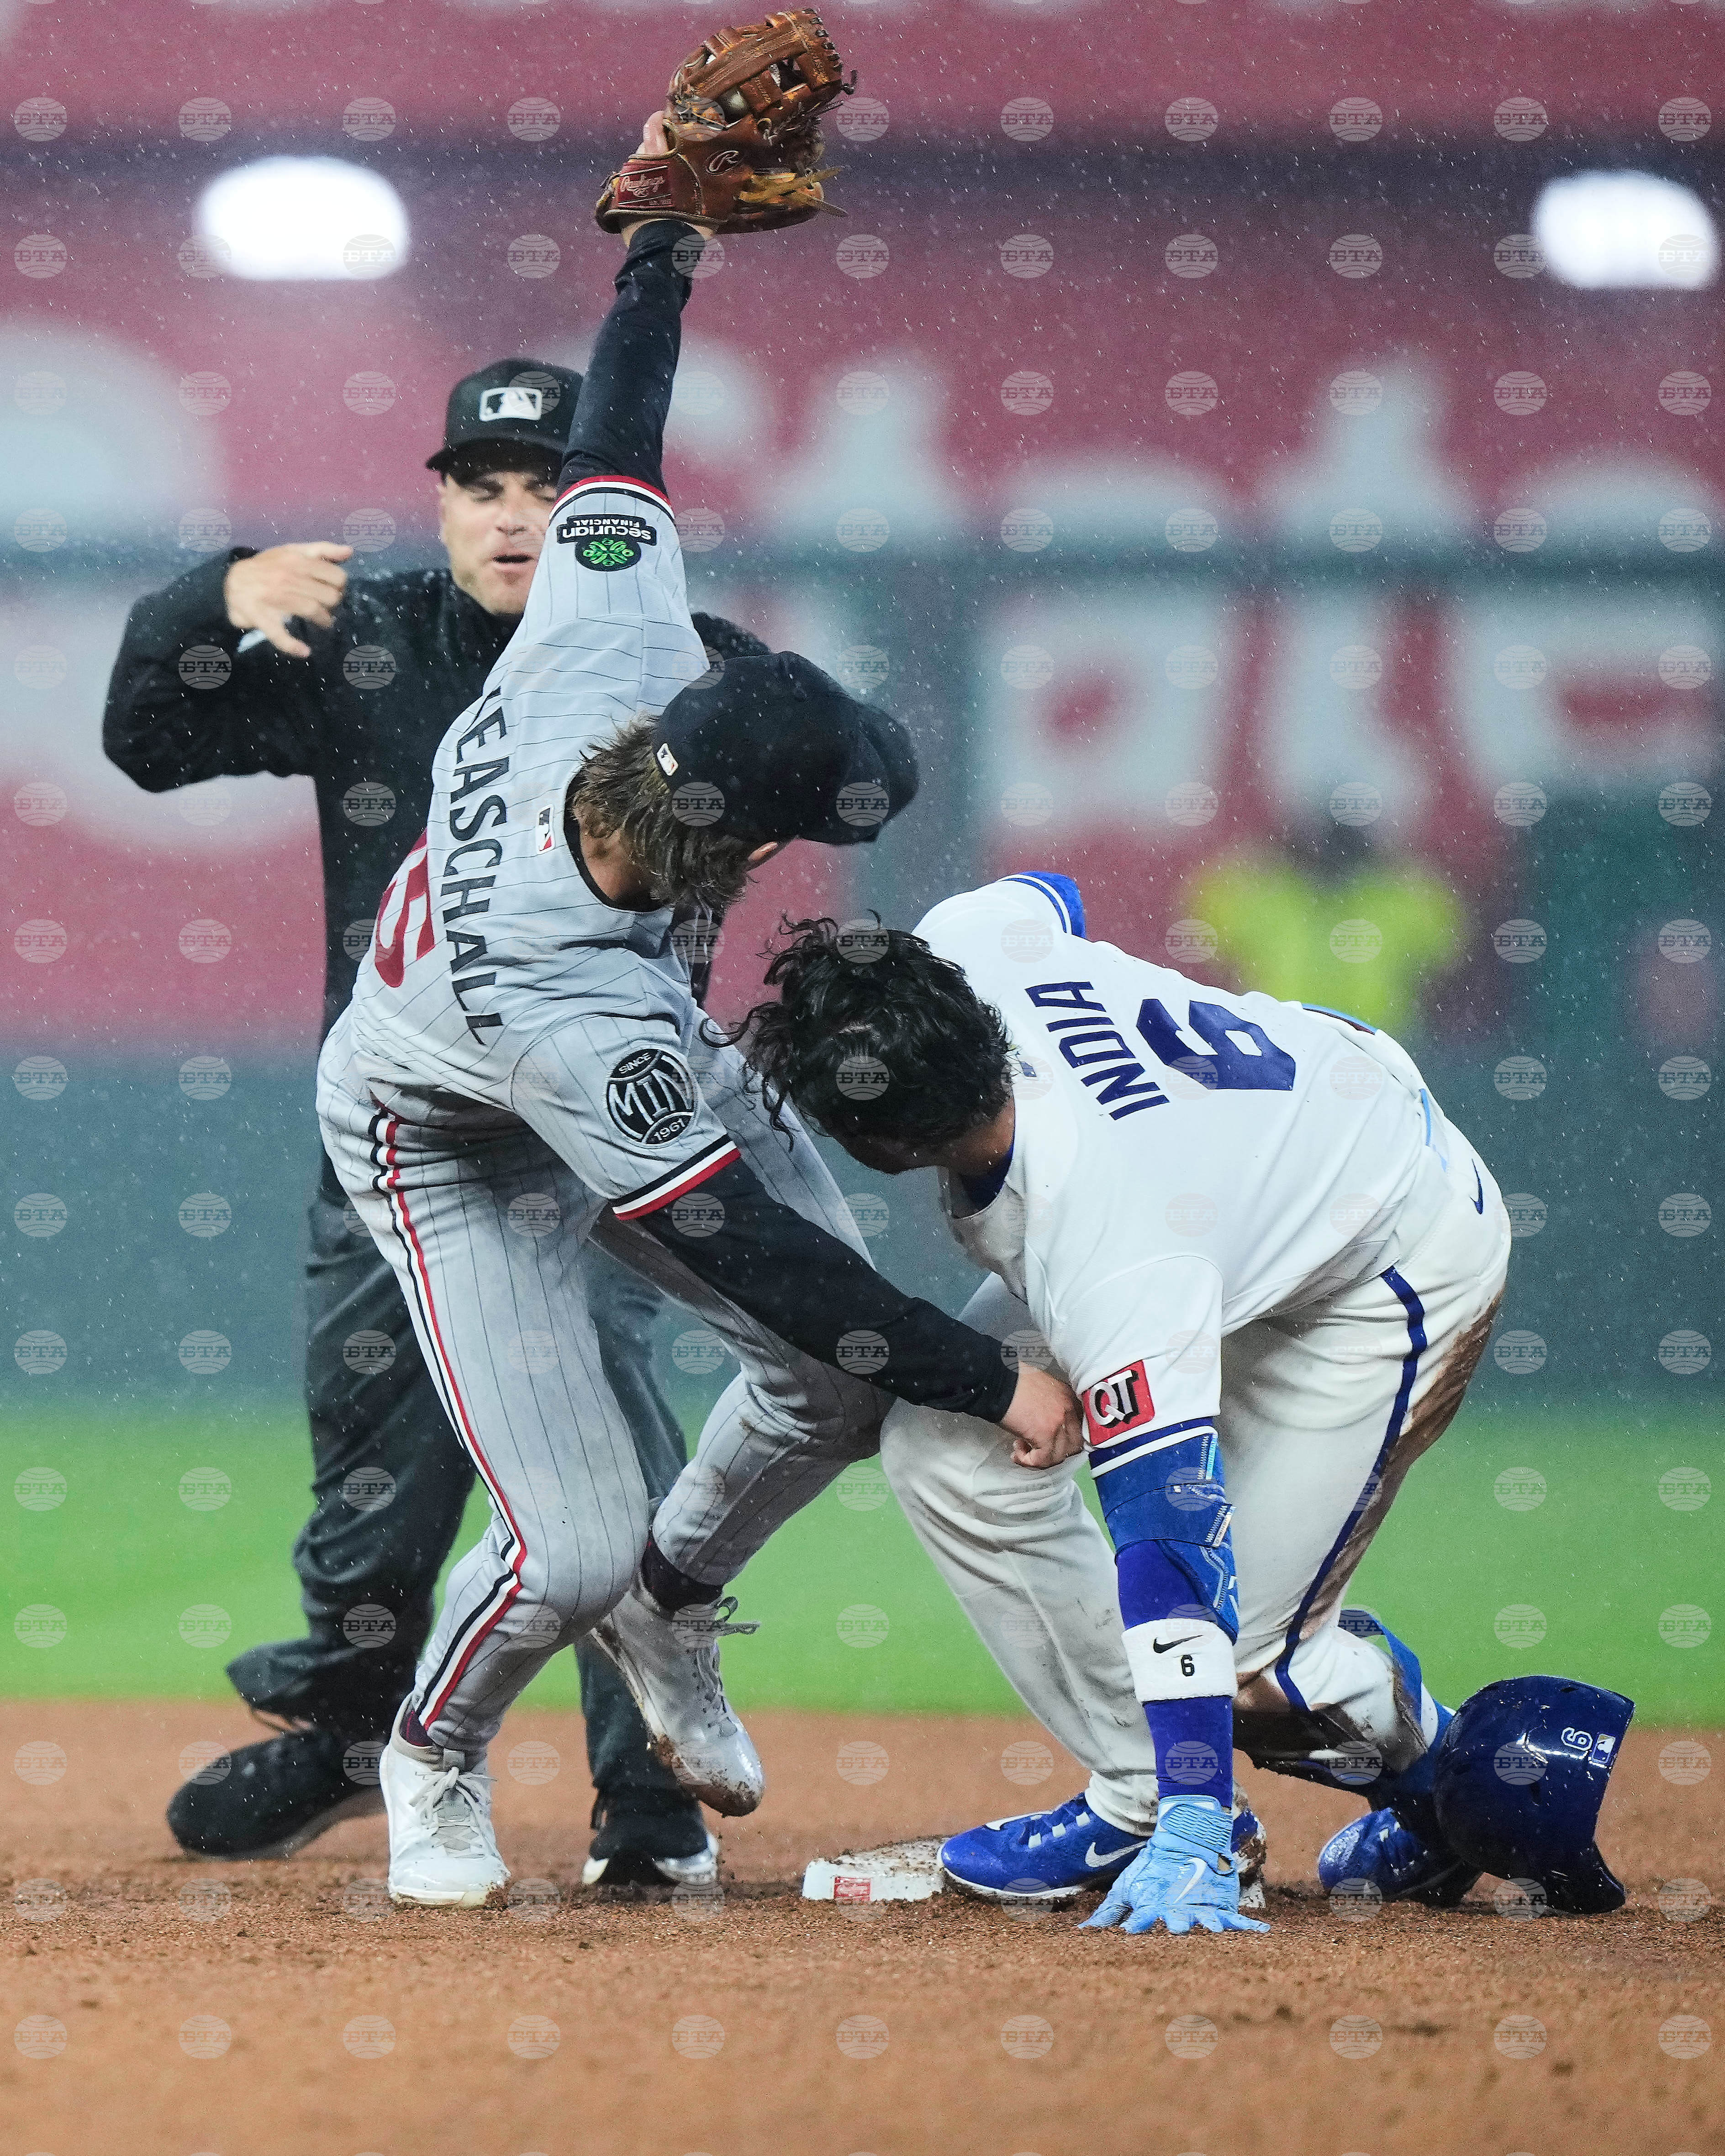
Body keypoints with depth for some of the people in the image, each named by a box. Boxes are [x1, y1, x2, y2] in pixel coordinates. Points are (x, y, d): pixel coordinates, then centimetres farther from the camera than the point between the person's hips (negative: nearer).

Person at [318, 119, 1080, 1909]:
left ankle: (668, 1599, 27)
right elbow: (757, 1253, -37)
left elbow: (613, 444, -12)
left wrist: (667, 240, -2)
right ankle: (437, 1756, 22)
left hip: (648, 1066, 7)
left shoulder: (613, 645, -31)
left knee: (842, 1377, -3)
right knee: (571, 1551, -13)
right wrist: (998, 1384, -33)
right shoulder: (566, 1005, -44)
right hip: (451, 1149, -7)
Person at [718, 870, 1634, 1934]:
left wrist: (1193, 1831, -44)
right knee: (945, 1446, -8)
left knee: (1238, 1655, -14)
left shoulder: (1110, 1261, -43)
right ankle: (1138, 1797, 3)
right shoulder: (968, 944, -26)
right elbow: (1050, 892, 0)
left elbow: (1172, 1532, -43)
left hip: (1398, 1275, -8)